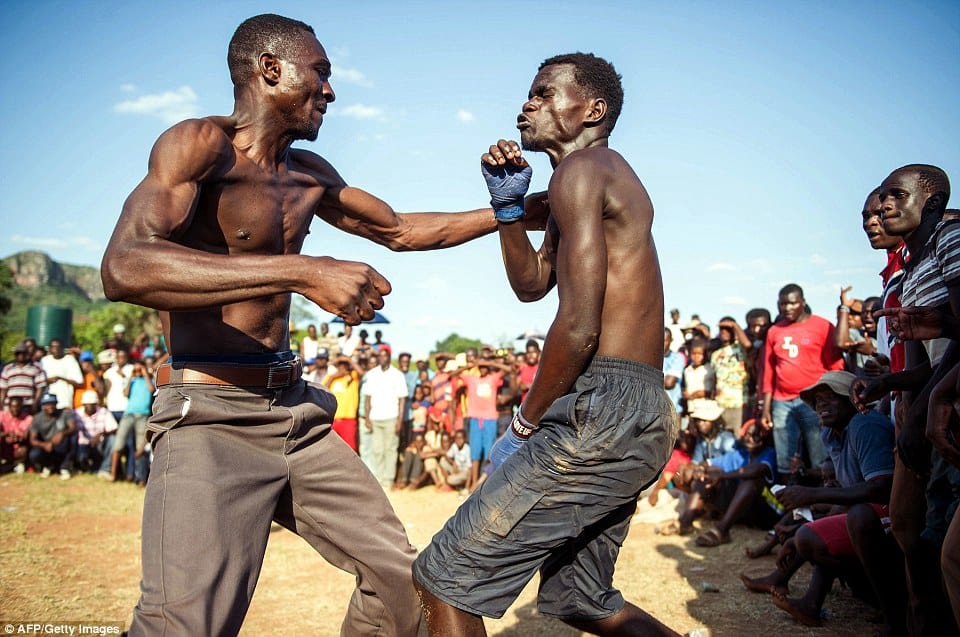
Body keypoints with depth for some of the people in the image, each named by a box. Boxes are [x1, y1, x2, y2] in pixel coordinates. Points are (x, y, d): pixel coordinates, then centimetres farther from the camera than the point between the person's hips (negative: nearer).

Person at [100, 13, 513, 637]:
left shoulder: (309, 175, 13)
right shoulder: (202, 144, -10)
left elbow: (400, 230, 26)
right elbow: (125, 269, -27)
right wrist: (302, 271, -33)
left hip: (297, 412, 8)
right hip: (210, 418, -7)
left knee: (401, 579, 10)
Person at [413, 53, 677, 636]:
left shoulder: (581, 168, -8)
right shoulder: (604, 177, 23)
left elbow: (578, 327, -17)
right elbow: (531, 284, 28)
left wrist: (525, 424, -6)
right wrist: (509, 205, 14)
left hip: (607, 410, -11)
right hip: (643, 417, 11)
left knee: (445, 577, -7)